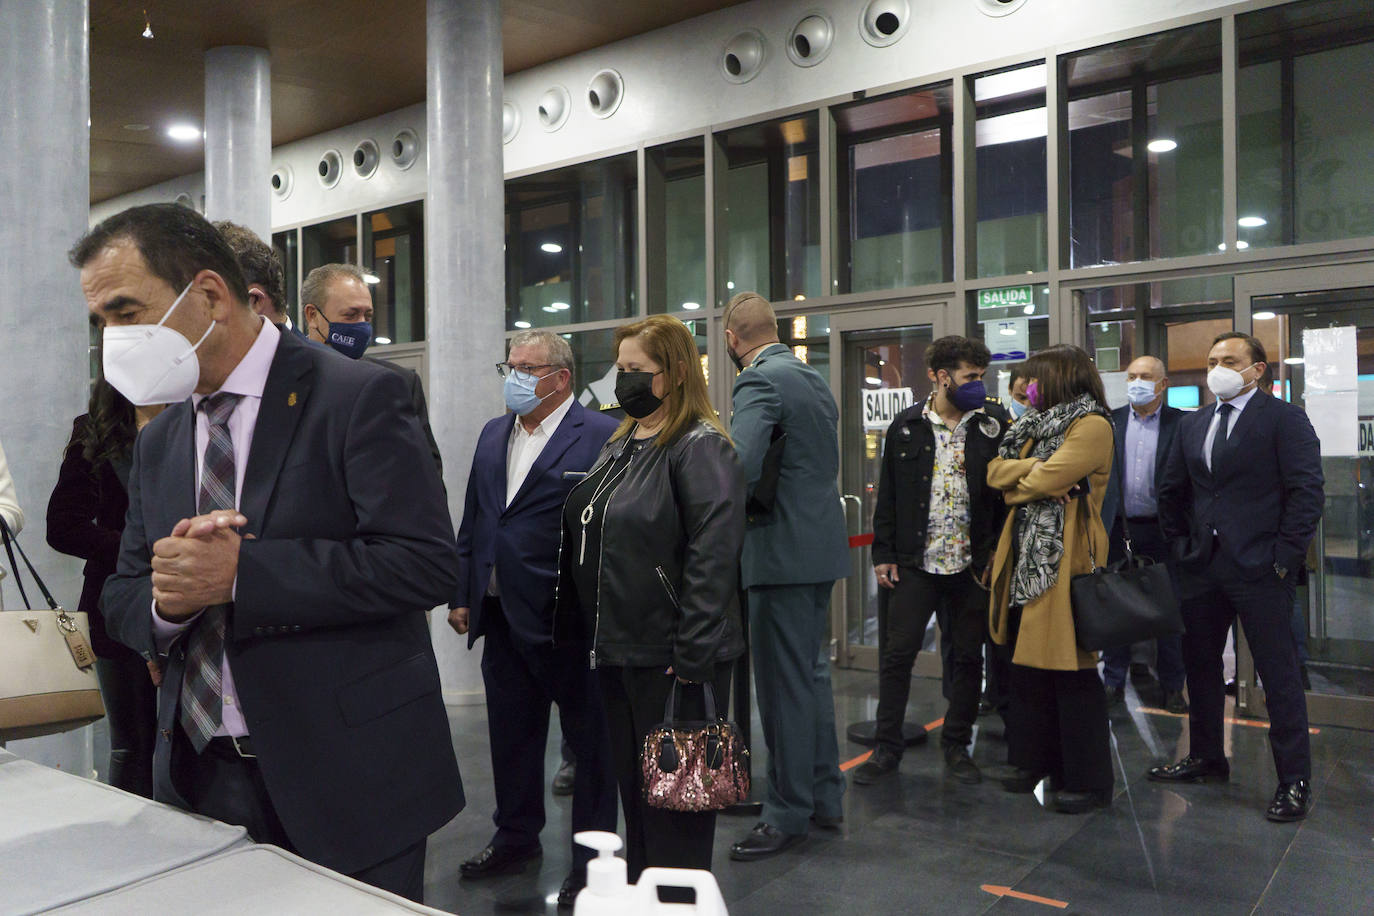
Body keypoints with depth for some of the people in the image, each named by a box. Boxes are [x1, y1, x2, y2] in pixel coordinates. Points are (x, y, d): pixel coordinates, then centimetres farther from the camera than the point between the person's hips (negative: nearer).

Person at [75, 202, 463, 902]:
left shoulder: (357, 398, -12)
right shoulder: (157, 440, 10)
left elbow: (427, 563, -21)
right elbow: (121, 601, 12)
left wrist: (240, 570, -23)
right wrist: (167, 599, -12)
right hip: (200, 776, 6)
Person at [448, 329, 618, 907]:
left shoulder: (601, 437, -11)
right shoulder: (493, 435, 13)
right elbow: (472, 521, 16)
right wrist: (462, 595, 13)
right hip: (503, 617, 7)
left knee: (589, 741, 7)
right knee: (511, 736, 20)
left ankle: (592, 858, 23)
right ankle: (516, 838, 39)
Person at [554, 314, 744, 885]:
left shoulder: (701, 448, -13)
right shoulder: (620, 447, 14)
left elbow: (712, 558, -20)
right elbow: (585, 539, 19)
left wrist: (692, 659, -23)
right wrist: (582, 635, 15)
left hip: (669, 660, -8)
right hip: (617, 652, 8)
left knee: (673, 803, 6)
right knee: (633, 792, 20)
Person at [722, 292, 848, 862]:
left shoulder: (759, 381, -15)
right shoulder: (815, 381, 14)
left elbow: (740, 468, -28)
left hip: (782, 551, -9)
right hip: (821, 544, 10)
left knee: (783, 685, 1)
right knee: (811, 672, 18)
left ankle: (788, 815, 12)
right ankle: (824, 797, 30)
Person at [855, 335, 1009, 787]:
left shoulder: (993, 425, 2)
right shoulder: (906, 426, 3)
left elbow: (1007, 493, 1)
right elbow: (888, 495, 5)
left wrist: (997, 555, -7)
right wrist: (883, 554, 0)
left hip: (972, 564, 1)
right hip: (915, 563, 0)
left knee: (968, 657, 9)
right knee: (897, 654, 1)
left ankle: (957, 747, 25)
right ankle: (887, 748, 15)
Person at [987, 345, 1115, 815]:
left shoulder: (1092, 426, -9)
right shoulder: (1037, 425, 19)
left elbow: (1044, 482, -19)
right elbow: (995, 471, 6)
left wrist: (1015, 484, 0)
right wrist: (1033, 471, -11)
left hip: (1065, 559, -8)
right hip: (1027, 558, 9)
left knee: (1071, 670, -3)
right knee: (1028, 662, 13)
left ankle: (1089, 780, 8)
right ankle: (1039, 760, 25)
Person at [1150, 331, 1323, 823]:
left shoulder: (1284, 418, -4)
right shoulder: (1192, 424, 14)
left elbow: (1308, 491, -11)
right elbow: (1171, 490, 20)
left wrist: (1284, 555, -14)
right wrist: (1181, 542, 13)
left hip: (1258, 567, -6)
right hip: (1201, 566, 7)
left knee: (1279, 675, 0)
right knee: (1199, 664, 15)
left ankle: (1295, 780, 12)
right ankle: (1206, 758, 30)